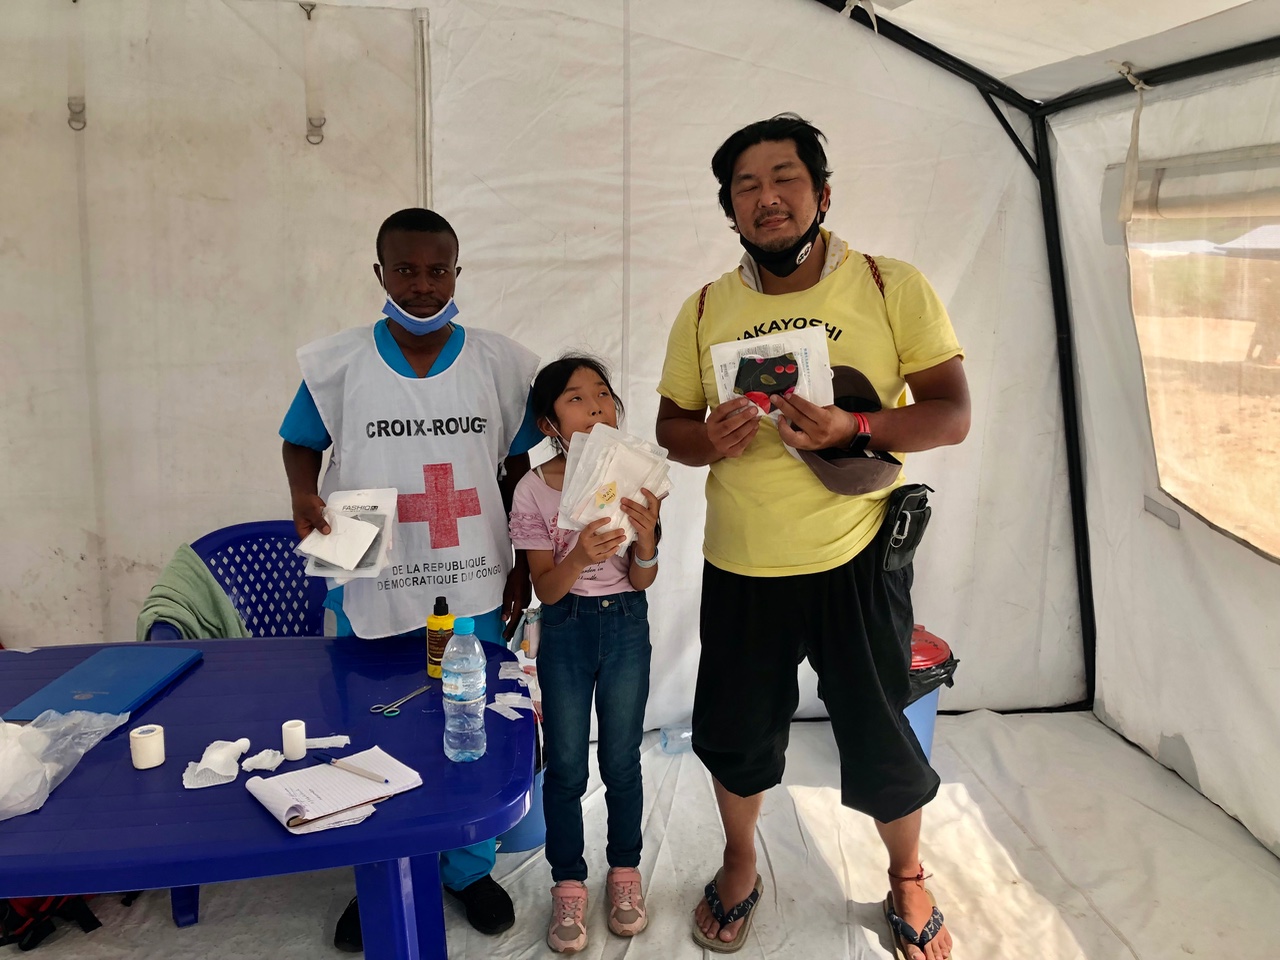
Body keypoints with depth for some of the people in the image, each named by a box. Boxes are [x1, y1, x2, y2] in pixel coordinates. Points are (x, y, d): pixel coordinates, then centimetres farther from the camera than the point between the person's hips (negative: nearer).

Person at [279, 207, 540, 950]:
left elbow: (518, 469, 6)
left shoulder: (502, 365, -2)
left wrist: (522, 566, 4)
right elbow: (302, 443, 9)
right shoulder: (337, 365, -5)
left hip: (474, 591, 1)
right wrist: (304, 497, -13)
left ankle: (469, 868, 36)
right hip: (371, 593, 0)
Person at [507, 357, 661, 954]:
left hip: (626, 625, 1)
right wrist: (582, 556, -30)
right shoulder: (534, 491, -12)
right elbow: (546, 590, -10)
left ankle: (624, 871, 33)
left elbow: (641, 581, -5)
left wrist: (646, 537, -26)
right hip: (565, 630, -1)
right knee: (565, 766, 8)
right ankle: (569, 884, 27)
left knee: (621, 761, 12)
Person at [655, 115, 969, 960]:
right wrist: (708, 438, -15)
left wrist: (854, 429, -24)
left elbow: (952, 413, -7)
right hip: (740, 568, 3)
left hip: (856, 559, -2)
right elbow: (671, 423, 9)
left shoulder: (894, 287, -4)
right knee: (736, 734, 16)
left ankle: (908, 881, 41)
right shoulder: (705, 309, 4)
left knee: (880, 740, 10)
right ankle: (741, 868, 45)